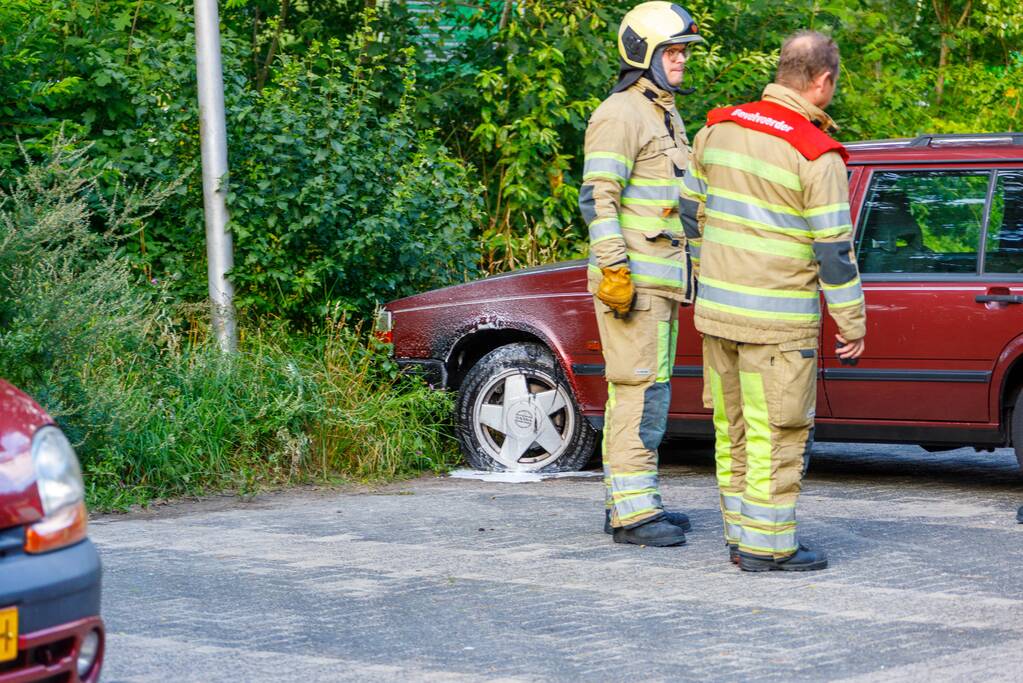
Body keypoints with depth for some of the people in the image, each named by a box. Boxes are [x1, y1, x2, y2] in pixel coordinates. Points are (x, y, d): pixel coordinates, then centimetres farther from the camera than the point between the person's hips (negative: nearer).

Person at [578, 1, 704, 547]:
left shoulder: (666, 117, 20)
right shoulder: (619, 115, -11)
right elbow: (598, 198, -18)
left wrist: (683, 273, 25)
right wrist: (613, 268, -25)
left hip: (662, 278, 10)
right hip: (633, 279, -10)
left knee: (635, 392, 13)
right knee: (641, 390, -12)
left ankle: (626, 502, 18)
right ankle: (632, 512, -12)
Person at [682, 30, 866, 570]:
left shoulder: (720, 128, 4)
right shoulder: (817, 156, -15)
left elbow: (693, 211, 14)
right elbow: (833, 248, -13)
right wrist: (852, 323, -3)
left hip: (717, 304, 7)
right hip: (777, 317, -7)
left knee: (733, 426, 14)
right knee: (776, 431, 0)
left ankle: (741, 535, 21)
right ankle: (767, 544, 3)